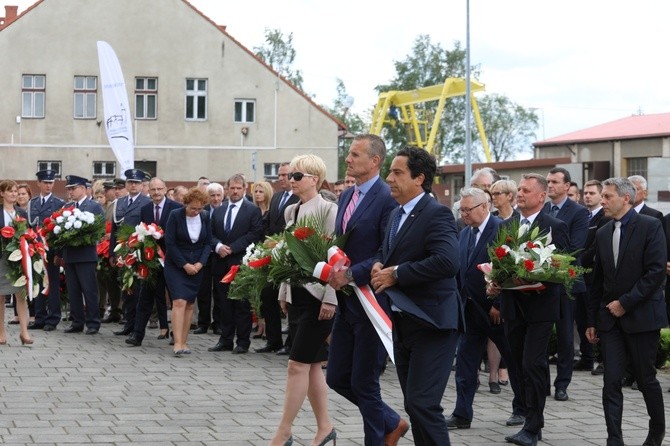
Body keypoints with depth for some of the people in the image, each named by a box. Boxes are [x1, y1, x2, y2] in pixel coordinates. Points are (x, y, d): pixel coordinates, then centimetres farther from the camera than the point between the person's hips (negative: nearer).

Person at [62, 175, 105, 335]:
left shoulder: (95, 206, -2)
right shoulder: (66, 207, 15)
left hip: (86, 254, -6)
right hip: (69, 254, 6)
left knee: (89, 290, -3)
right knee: (73, 291, 8)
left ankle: (93, 323, 2)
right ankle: (77, 323, 14)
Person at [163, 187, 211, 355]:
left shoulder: (205, 217, 1)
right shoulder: (175, 215, -11)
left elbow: (208, 243, 6)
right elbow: (170, 243, -11)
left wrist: (200, 263, -8)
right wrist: (185, 265, -13)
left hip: (196, 266, 4)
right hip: (176, 264, -4)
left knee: (189, 304, 5)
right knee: (179, 302, -15)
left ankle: (184, 342, 10)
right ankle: (177, 343, -20)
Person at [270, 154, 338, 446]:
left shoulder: (328, 210, -11)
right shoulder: (290, 211, 12)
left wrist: (330, 298, -19)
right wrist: (283, 293, 15)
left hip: (318, 295, -8)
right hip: (296, 295, 8)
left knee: (298, 365, -8)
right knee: (311, 364, 11)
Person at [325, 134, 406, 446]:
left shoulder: (388, 199, -15)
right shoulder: (347, 196, 12)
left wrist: (351, 274, -25)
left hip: (373, 303, -9)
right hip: (346, 303, 9)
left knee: (364, 382, 0)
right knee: (337, 378, 12)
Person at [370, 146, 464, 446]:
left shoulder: (436, 214, -15)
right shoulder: (396, 215, 13)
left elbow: (447, 261, -30)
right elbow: (386, 251, 27)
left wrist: (396, 273, -23)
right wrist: (378, 264, 2)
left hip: (431, 323, -9)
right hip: (403, 322, 9)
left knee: (422, 403, -13)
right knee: (413, 403, 14)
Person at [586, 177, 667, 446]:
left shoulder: (650, 226, -7)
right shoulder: (602, 233, 11)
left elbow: (656, 272, -14)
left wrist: (625, 303, -15)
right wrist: (592, 320, 11)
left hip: (641, 315, -5)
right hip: (610, 317, 5)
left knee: (645, 378, 6)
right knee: (611, 381, -3)